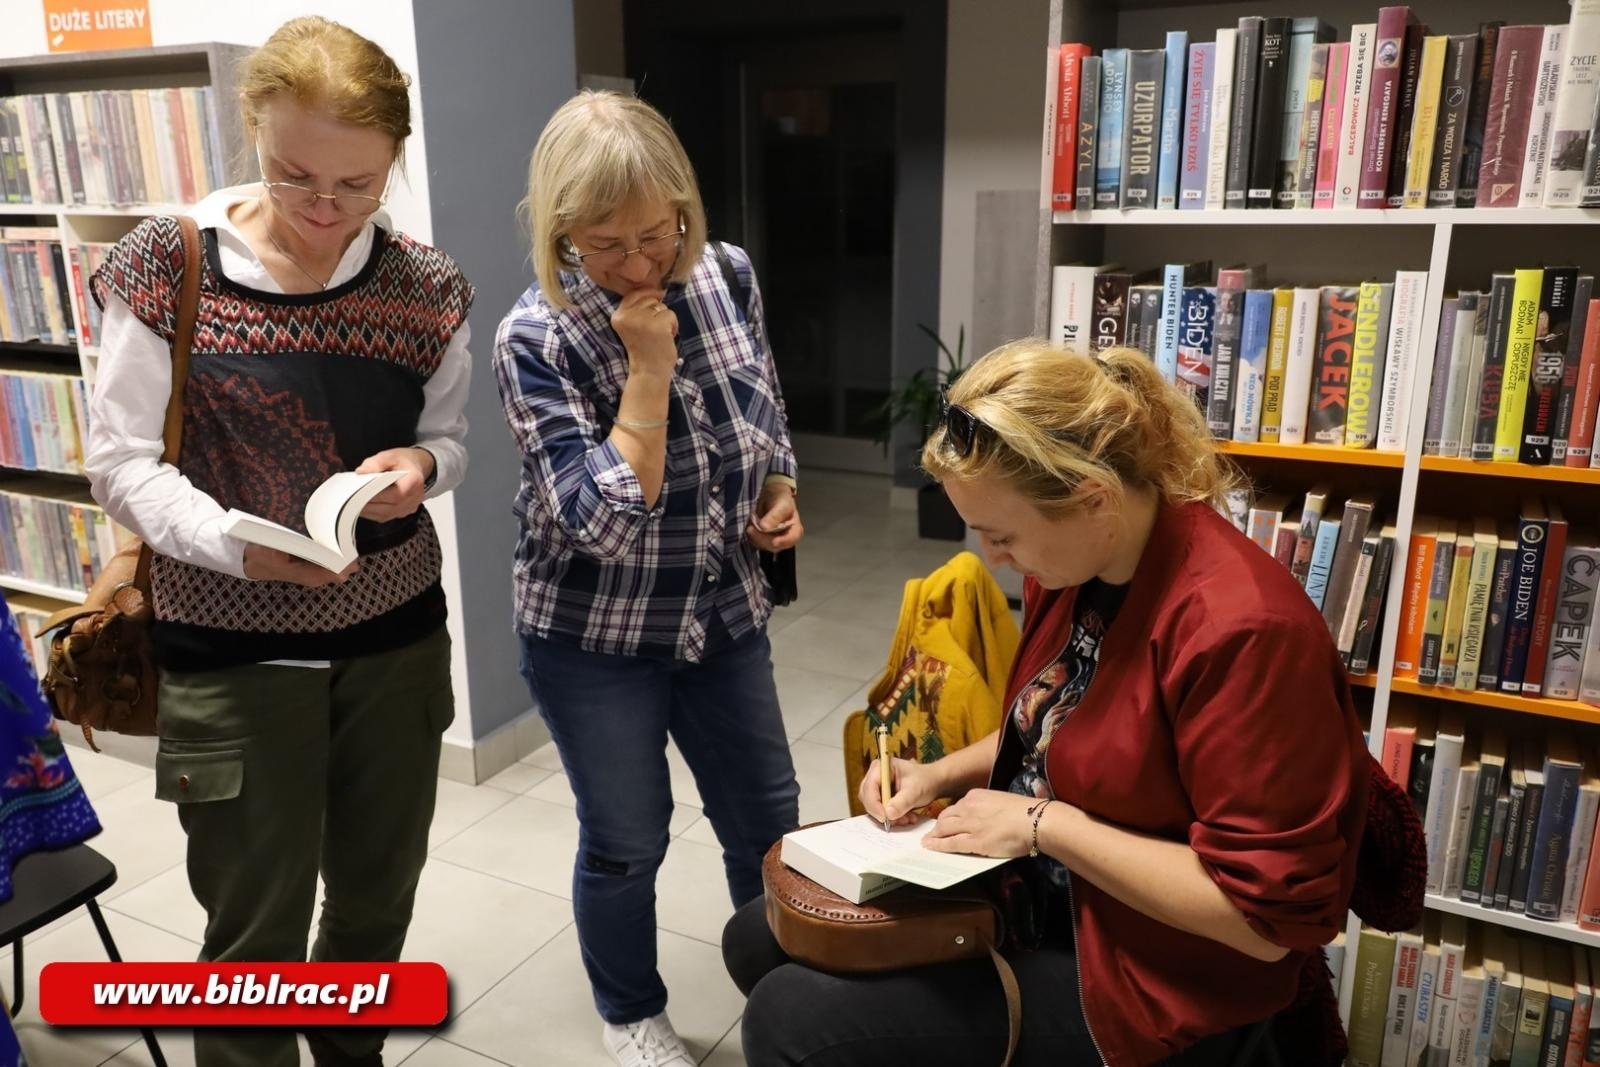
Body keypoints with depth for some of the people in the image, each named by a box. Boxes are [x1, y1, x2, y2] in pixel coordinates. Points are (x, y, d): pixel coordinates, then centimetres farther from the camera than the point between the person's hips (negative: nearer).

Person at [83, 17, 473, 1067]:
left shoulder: (427, 285, -2)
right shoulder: (168, 264, -9)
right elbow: (121, 461, -8)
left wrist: (417, 463, -16)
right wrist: (237, 545, -26)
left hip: (397, 635, 4)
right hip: (231, 650, -3)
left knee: (380, 895, 19)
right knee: (256, 934, 7)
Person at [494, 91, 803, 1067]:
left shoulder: (728, 274, -6)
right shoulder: (536, 338, -20)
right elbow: (605, 522, -26)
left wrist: (781, 494, -5)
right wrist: (649, 366, -28)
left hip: (725, 612, 4)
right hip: (596, 635, -4)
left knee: (769, 819, 17)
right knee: (625, 842, 12)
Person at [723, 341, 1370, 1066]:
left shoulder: (1240, 629, -30)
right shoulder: (1069, 564, -3)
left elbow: (1270, 915, -26)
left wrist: (1045, 825, -24)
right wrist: (944, 774, -1)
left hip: (1146, 984, -8)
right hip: (1028, 891, 9)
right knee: (759, 942, 10)